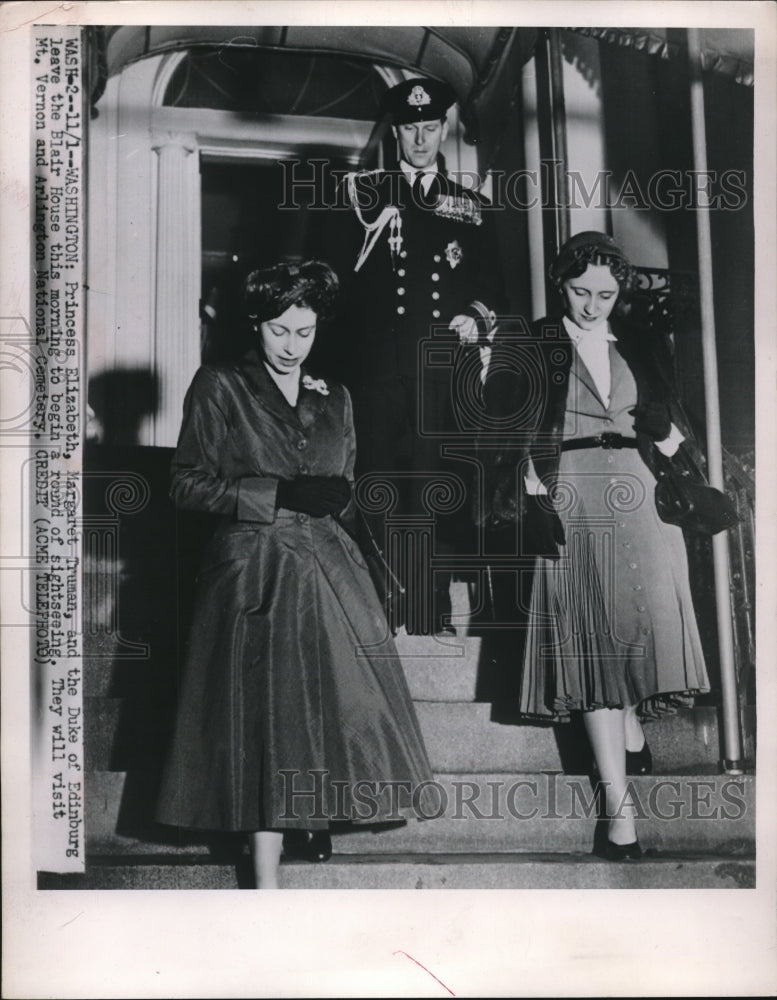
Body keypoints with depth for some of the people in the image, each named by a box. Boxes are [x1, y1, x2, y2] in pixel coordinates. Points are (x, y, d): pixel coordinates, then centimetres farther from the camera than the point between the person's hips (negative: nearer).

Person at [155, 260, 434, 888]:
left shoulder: (335, 399, 16)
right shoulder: (220, 388, 1)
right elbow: (188, 484, -5)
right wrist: (281, 494, -12)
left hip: (330, 571, 5)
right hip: (255, 573, -4)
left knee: (335, 712, 1)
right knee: (265, 721, -3)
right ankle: (268, 882, 7)